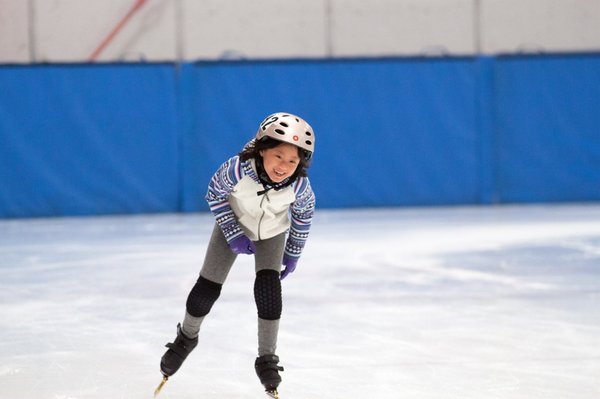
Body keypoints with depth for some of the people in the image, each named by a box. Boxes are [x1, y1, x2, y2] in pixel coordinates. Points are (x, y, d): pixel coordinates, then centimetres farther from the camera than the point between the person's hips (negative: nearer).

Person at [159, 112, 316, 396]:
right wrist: (233, 235, -20)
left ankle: (267, 359, 1)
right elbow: (214, 195, -18)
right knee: (207, 288, 1)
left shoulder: (299, 186, -33)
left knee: (268, 288, -16)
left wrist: (292, 253, 1)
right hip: (234, 223, 0)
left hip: (272, 231, 0)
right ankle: (186, 337, 30)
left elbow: (304, 213, -10)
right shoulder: (238, 169, -40)